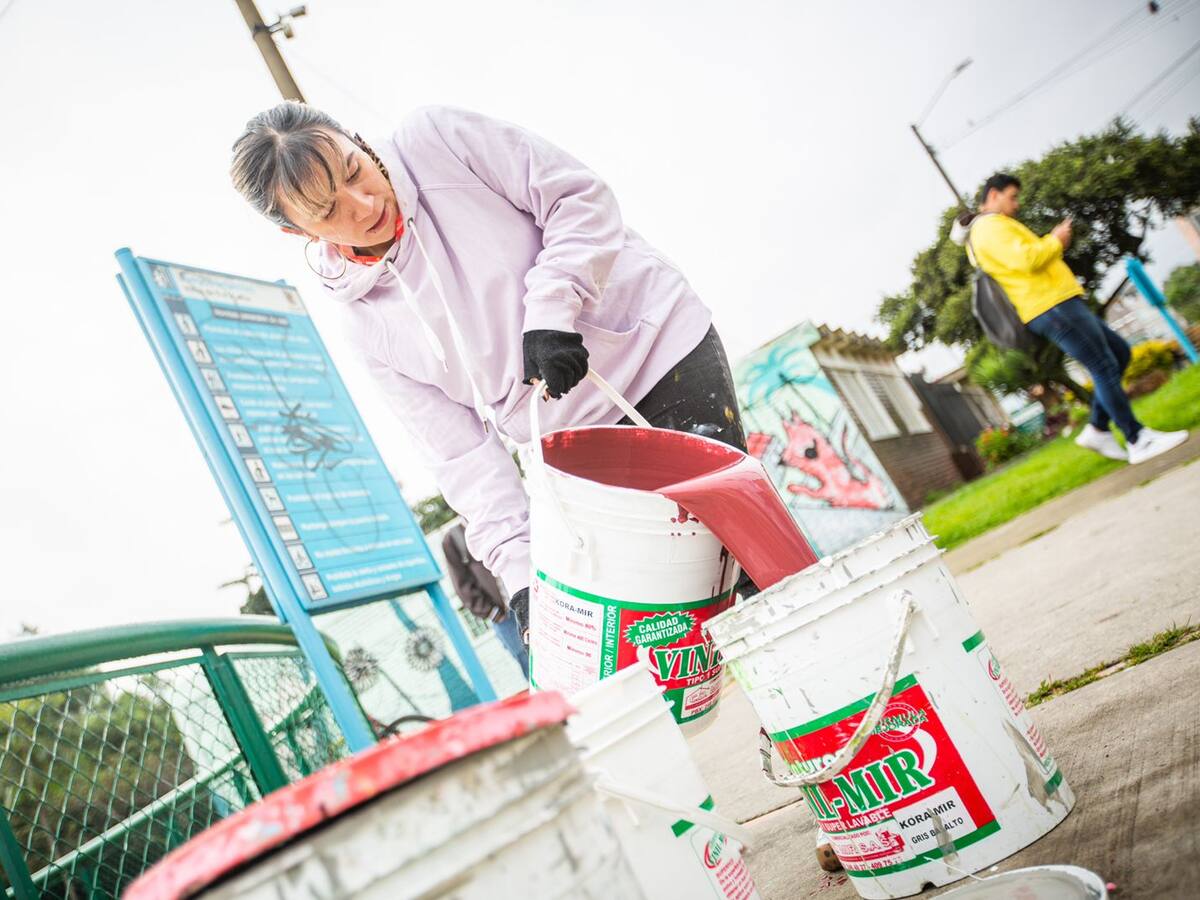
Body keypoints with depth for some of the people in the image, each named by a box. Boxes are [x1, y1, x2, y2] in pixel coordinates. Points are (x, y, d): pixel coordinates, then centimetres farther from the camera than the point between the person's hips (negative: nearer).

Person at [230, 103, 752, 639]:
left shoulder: (437, 138, -7)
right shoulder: (365, 323, 1)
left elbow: (581, 196, -8)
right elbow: (462, 452, -1)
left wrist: (550, 309, -23)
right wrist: (518, 564, -13)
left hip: (662, 348, -3)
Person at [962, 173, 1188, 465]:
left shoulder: (985, 231, 24)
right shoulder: (992, 226, -10)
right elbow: (1027, 260, -21)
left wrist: (1050, 244, 12)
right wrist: (1055, 240, -4)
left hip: (1056, 306, 11)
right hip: (1052, 306, -11)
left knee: (1119, 352, 14)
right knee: (1104, 367, -11)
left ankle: (1098, 430, 10)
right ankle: (1137, 440, -9)